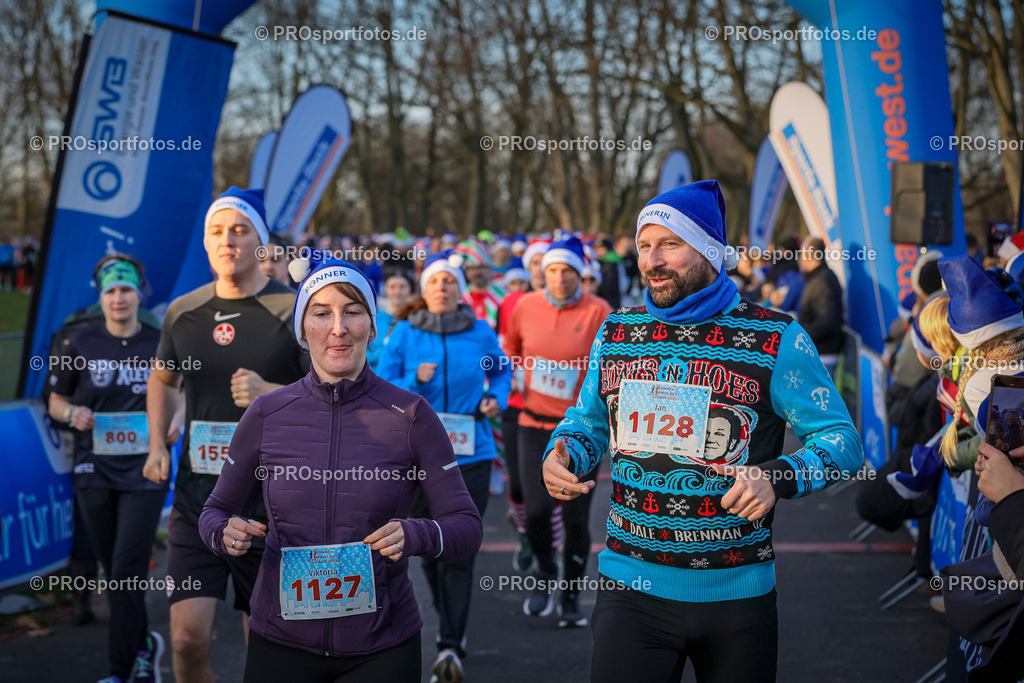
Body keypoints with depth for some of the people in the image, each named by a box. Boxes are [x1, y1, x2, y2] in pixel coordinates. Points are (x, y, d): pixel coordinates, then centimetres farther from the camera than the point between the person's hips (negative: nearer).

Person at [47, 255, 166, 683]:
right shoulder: (80, 342, 2)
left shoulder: (160, 345, 2)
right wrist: (72, 413, -11)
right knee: (114, 572, 10)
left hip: (144, 471, -2)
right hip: (95, 470, 2)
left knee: (127, 571, -8)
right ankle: (143, 644, 32)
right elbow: (55, 401, 10)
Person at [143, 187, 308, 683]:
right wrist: (157, 446, 14)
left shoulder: (293, 311, -7)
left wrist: (270, 392, -22)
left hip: (269, 501, -3)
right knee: (188, 639, -4)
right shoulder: (183, 312, 8)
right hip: (196, 497, 3)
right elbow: (162, 380, 25)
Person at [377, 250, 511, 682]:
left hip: (470, 452, -1)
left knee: (459, 551, -7)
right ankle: (449, 620, 37)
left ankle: (450, 646, -6)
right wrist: (415, 381, -17)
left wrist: (496, 399, -1)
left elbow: (502, 371, 18)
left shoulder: (480, 333, 2)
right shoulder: (404, 333, 0)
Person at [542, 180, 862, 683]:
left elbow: (840, 437, -5)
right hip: (632, 585, 2)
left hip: (738, 593, -2)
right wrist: (561, 459, -4)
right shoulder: (616, 331, 6)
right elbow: (588, 423, 19)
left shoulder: (776, 338, -5)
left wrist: (777, 477, -24)